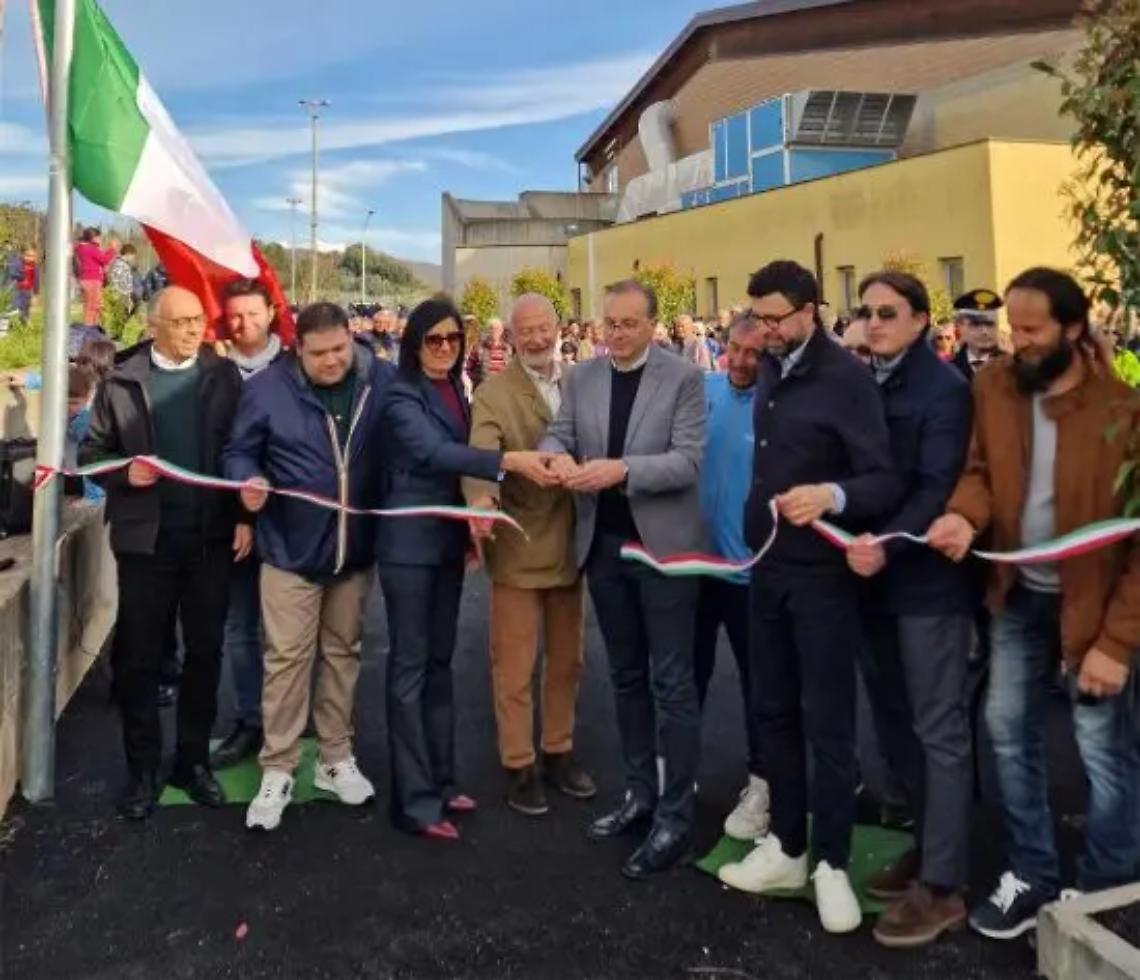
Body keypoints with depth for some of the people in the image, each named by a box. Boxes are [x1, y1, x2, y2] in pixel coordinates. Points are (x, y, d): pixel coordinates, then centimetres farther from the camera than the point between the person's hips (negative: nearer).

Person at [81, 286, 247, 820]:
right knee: (139, 655, 7)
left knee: (205, 651, 9)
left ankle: (193, 759, 24)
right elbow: (92, 451, 5)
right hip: (145, 537, 0)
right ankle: (142, 768, 21)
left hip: (211, 535, 0)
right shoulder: (121, 382, 2)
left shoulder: (224, 376, 2)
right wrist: (124, 474, -15)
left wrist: (245, 517, -7)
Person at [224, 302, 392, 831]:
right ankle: (277, 771, 15)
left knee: (342, 651, 15)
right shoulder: (266, 387, -10)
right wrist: (248, 482, -22)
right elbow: (239, 451, 0)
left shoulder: (383, 381, -6)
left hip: (356, 548, 3)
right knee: (287, 657, 1)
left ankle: (335, 757, 30)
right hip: (291, 548, -2)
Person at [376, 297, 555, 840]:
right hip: (410, 543, -8)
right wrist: (509, 460, -39)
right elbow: (433, 452, -29)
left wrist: (473, 525, 12)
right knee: (410, 665, -2)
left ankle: (440, 779, 25)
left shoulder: (456, 392, 11)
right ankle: (414, 798, 5)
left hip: (448, 541, 8)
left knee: (439, 660, 14)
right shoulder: (401, 397, -12)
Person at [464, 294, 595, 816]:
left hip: (570, 544, 5)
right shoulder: (493, 392, -10)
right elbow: (479, 451, -26)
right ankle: (519, 765, 22)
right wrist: (480, 497, -45)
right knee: (514, 666, 6)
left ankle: (558, 752, 35)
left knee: (567, 660, 17)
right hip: (518, 548, -4)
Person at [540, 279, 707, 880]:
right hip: (604, 546, 5)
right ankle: (640, 793, 30)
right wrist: (558, 456, -22)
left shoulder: (683, 379, -7)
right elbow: (558, 435, 2)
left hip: (663, 546, -5)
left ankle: (674, 818, 10)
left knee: (671, 682, 0)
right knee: (626, 676, 15)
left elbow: (688, 461, -15)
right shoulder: (582, 377, 6)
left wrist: (621, 469, -29)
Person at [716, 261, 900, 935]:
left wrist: (832, 495, -38)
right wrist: (753, 535, 7)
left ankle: (832, 863, 19)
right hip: (770, 565, 7)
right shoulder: (771, 372, 8)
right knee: (774, 710, 14)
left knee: (828, 721, 3)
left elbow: (885, 481, -18)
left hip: (823, 572, -7)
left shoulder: (846, 377, -14)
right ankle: (787, 847, 29)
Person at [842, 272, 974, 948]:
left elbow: (937, 488, -17)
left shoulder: (944, 388, -9)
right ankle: (929, 847, 30)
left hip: (927, 577, -6)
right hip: (874, 575, 7)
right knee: (895, 722, 14)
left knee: (938, 730, 1)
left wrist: (888, 544, -29)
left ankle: (943, 886, 11)